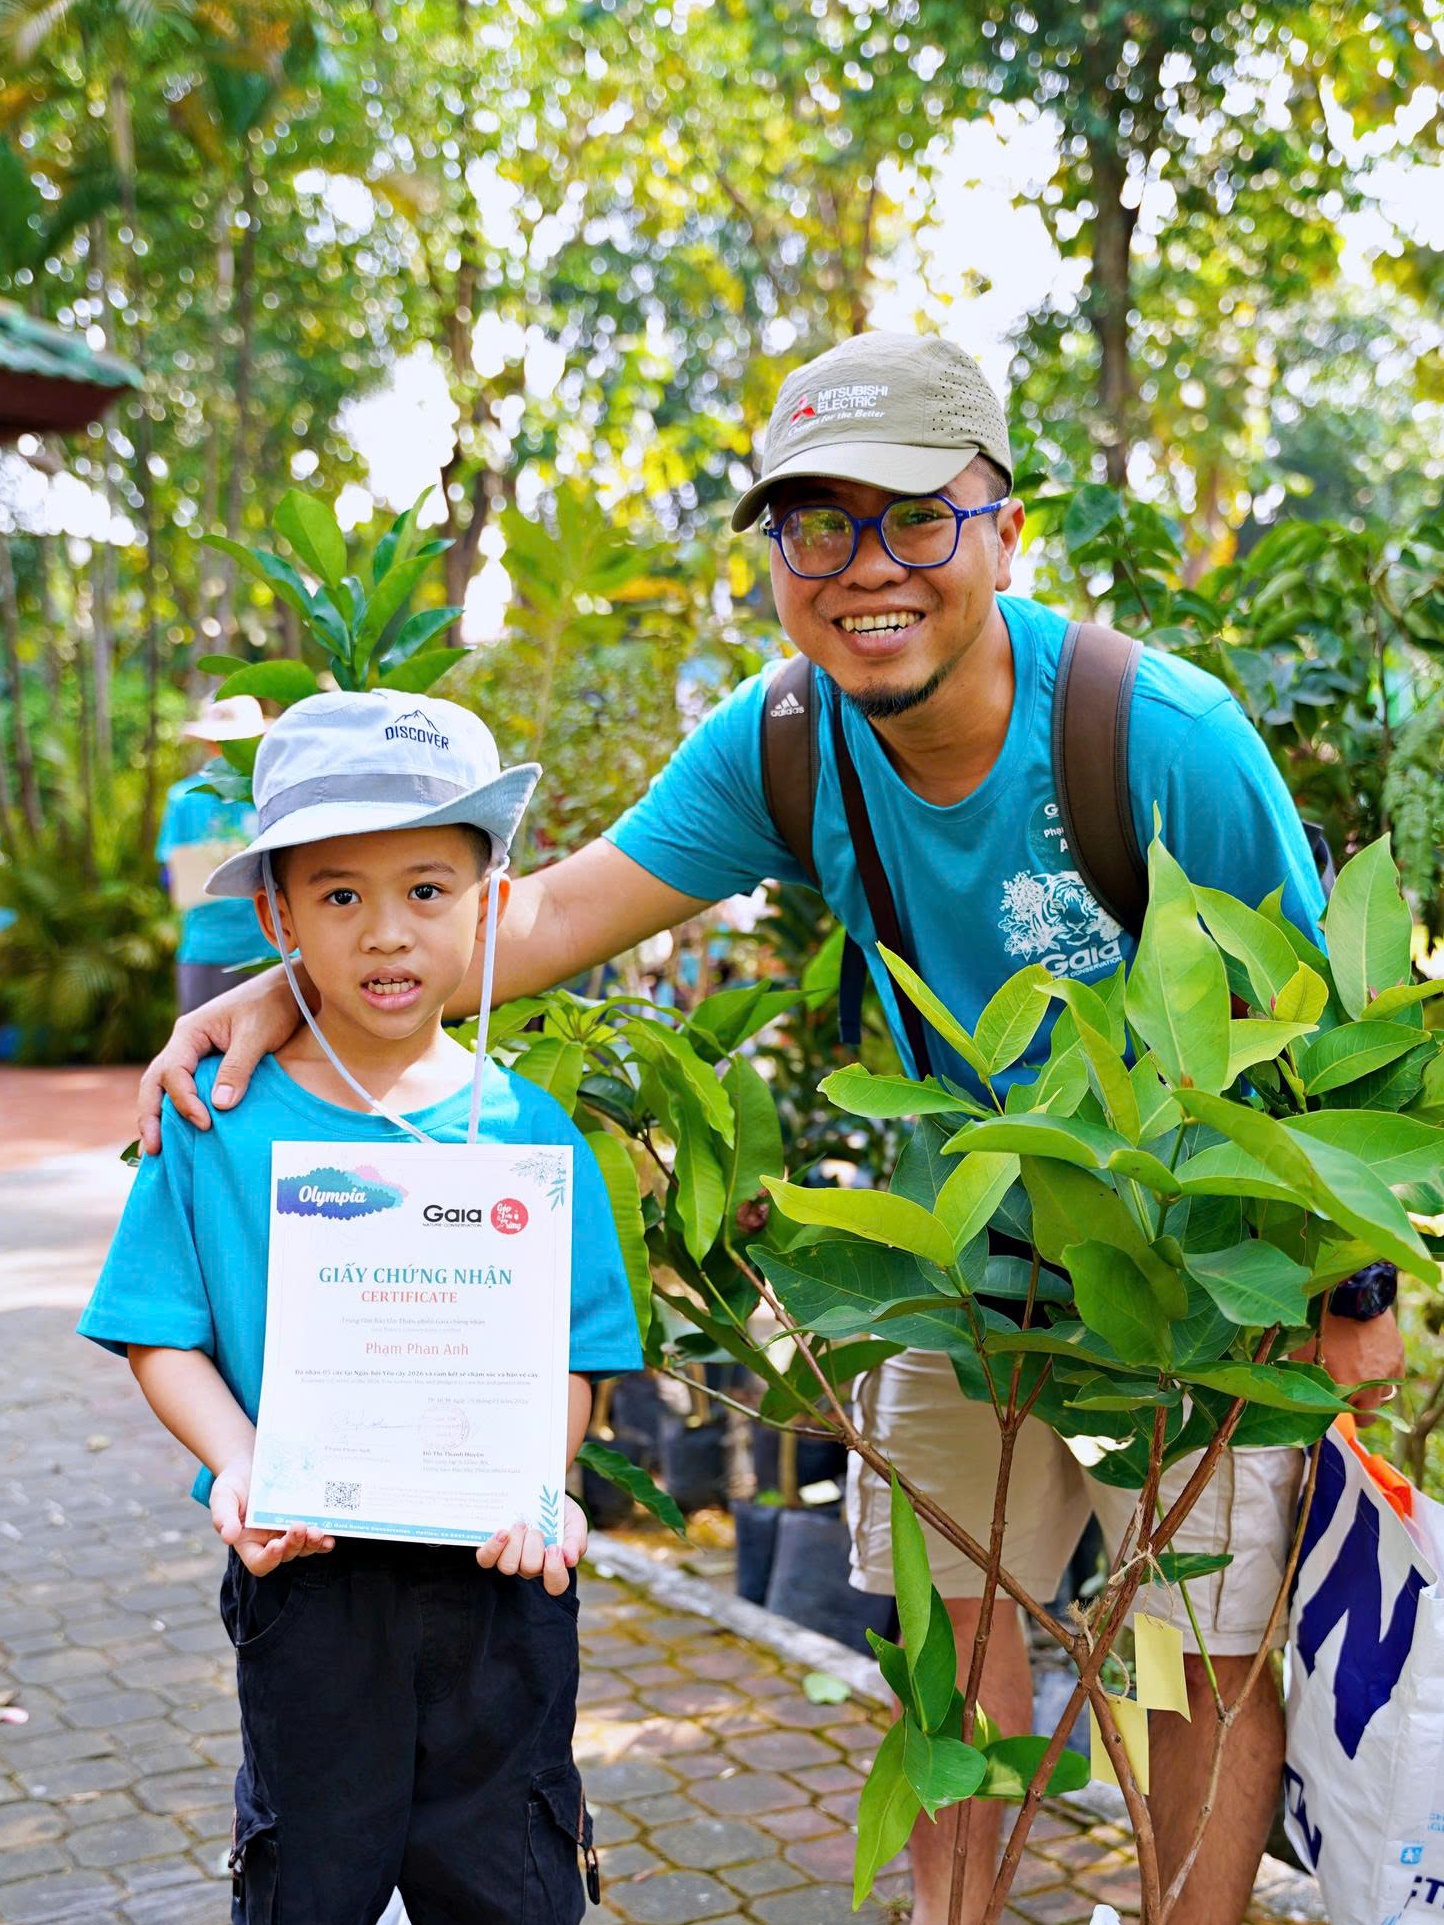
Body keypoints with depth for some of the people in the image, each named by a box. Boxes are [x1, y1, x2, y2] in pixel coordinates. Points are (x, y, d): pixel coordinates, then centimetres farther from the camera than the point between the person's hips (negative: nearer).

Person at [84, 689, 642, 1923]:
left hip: (497, 1578, 1)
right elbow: (161, 1335, -3)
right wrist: (238, 1465, -19)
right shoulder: (219, 1119, -6)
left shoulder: (528, 1130, -5)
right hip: (304, 1578, 0)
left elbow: (574, 1356, -3)